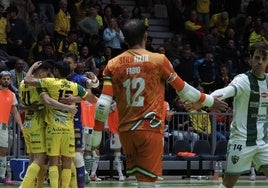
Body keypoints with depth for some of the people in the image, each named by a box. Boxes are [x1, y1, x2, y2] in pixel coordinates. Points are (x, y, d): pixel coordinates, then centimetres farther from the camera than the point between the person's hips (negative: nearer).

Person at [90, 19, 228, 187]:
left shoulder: (113, 65, 4)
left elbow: (103, 104, -3)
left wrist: (96, 137, 5)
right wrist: (209, 100, 24)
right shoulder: (159, 60, -1)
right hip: (150, 129, -3)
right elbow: (183, 89, 8)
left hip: (125, 130, 3)